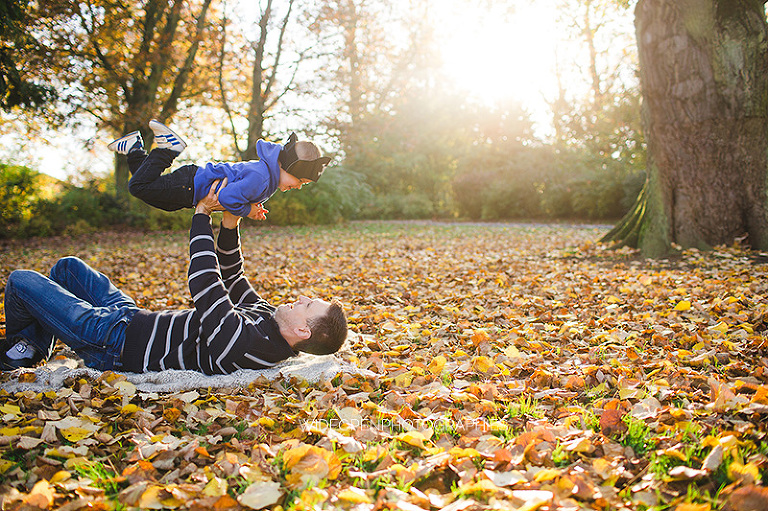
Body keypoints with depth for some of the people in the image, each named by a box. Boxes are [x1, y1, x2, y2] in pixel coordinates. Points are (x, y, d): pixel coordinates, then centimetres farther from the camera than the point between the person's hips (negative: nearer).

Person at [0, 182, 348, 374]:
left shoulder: (248, 342, -37)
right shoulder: (268, 319, -7)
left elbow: (204, 284, -35)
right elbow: (232, 278, 6)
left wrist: (202, 214, -23)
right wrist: (230, 224, -7)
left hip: (115, 342, -9)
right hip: (135, 320, 9)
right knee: (67, 266, 23)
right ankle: (33, 348, 35)